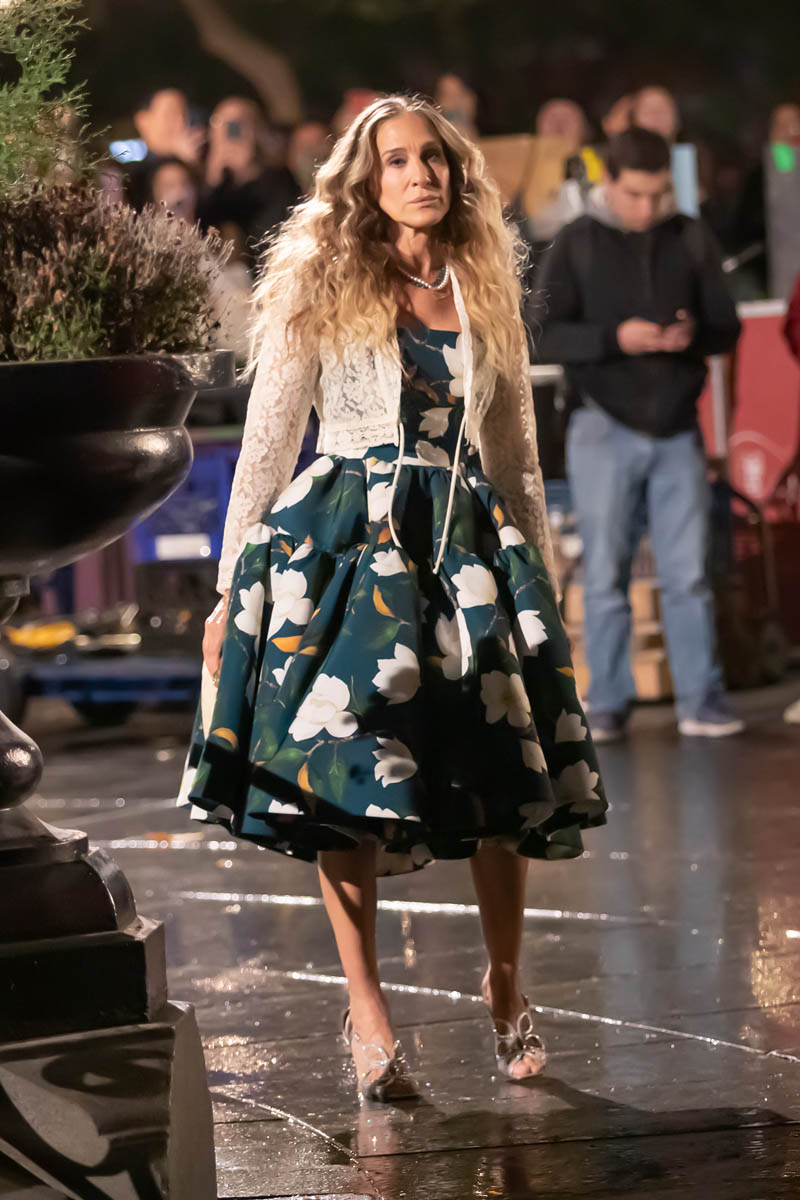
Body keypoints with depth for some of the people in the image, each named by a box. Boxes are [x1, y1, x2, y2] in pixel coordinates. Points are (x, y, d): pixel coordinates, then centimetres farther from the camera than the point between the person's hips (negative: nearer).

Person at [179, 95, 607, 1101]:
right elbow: (266, 442, 5)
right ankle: (366, 1010, -3)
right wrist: (230, 588, 1)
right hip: (343, 542, -3)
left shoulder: (486, 295, 14)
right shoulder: (317, 290, 5)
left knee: (503, 773, -2)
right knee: (344, 767, -10)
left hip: (470, 543, 3)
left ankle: (505, 982, 18)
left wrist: (541, 581, 17)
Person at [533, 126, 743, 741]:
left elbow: (728, 326, 6)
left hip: (678, 431, 1)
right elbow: (543, 337, -5)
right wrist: (613, 338, -20)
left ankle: (702, 702, 6)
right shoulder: (577, 245, 0)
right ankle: (607, 707, 9)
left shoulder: (692, 240, 3)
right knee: (607, 574, 3)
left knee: (689, 573, 1)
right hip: (606, 430, -1)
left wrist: (696, 334, -16)